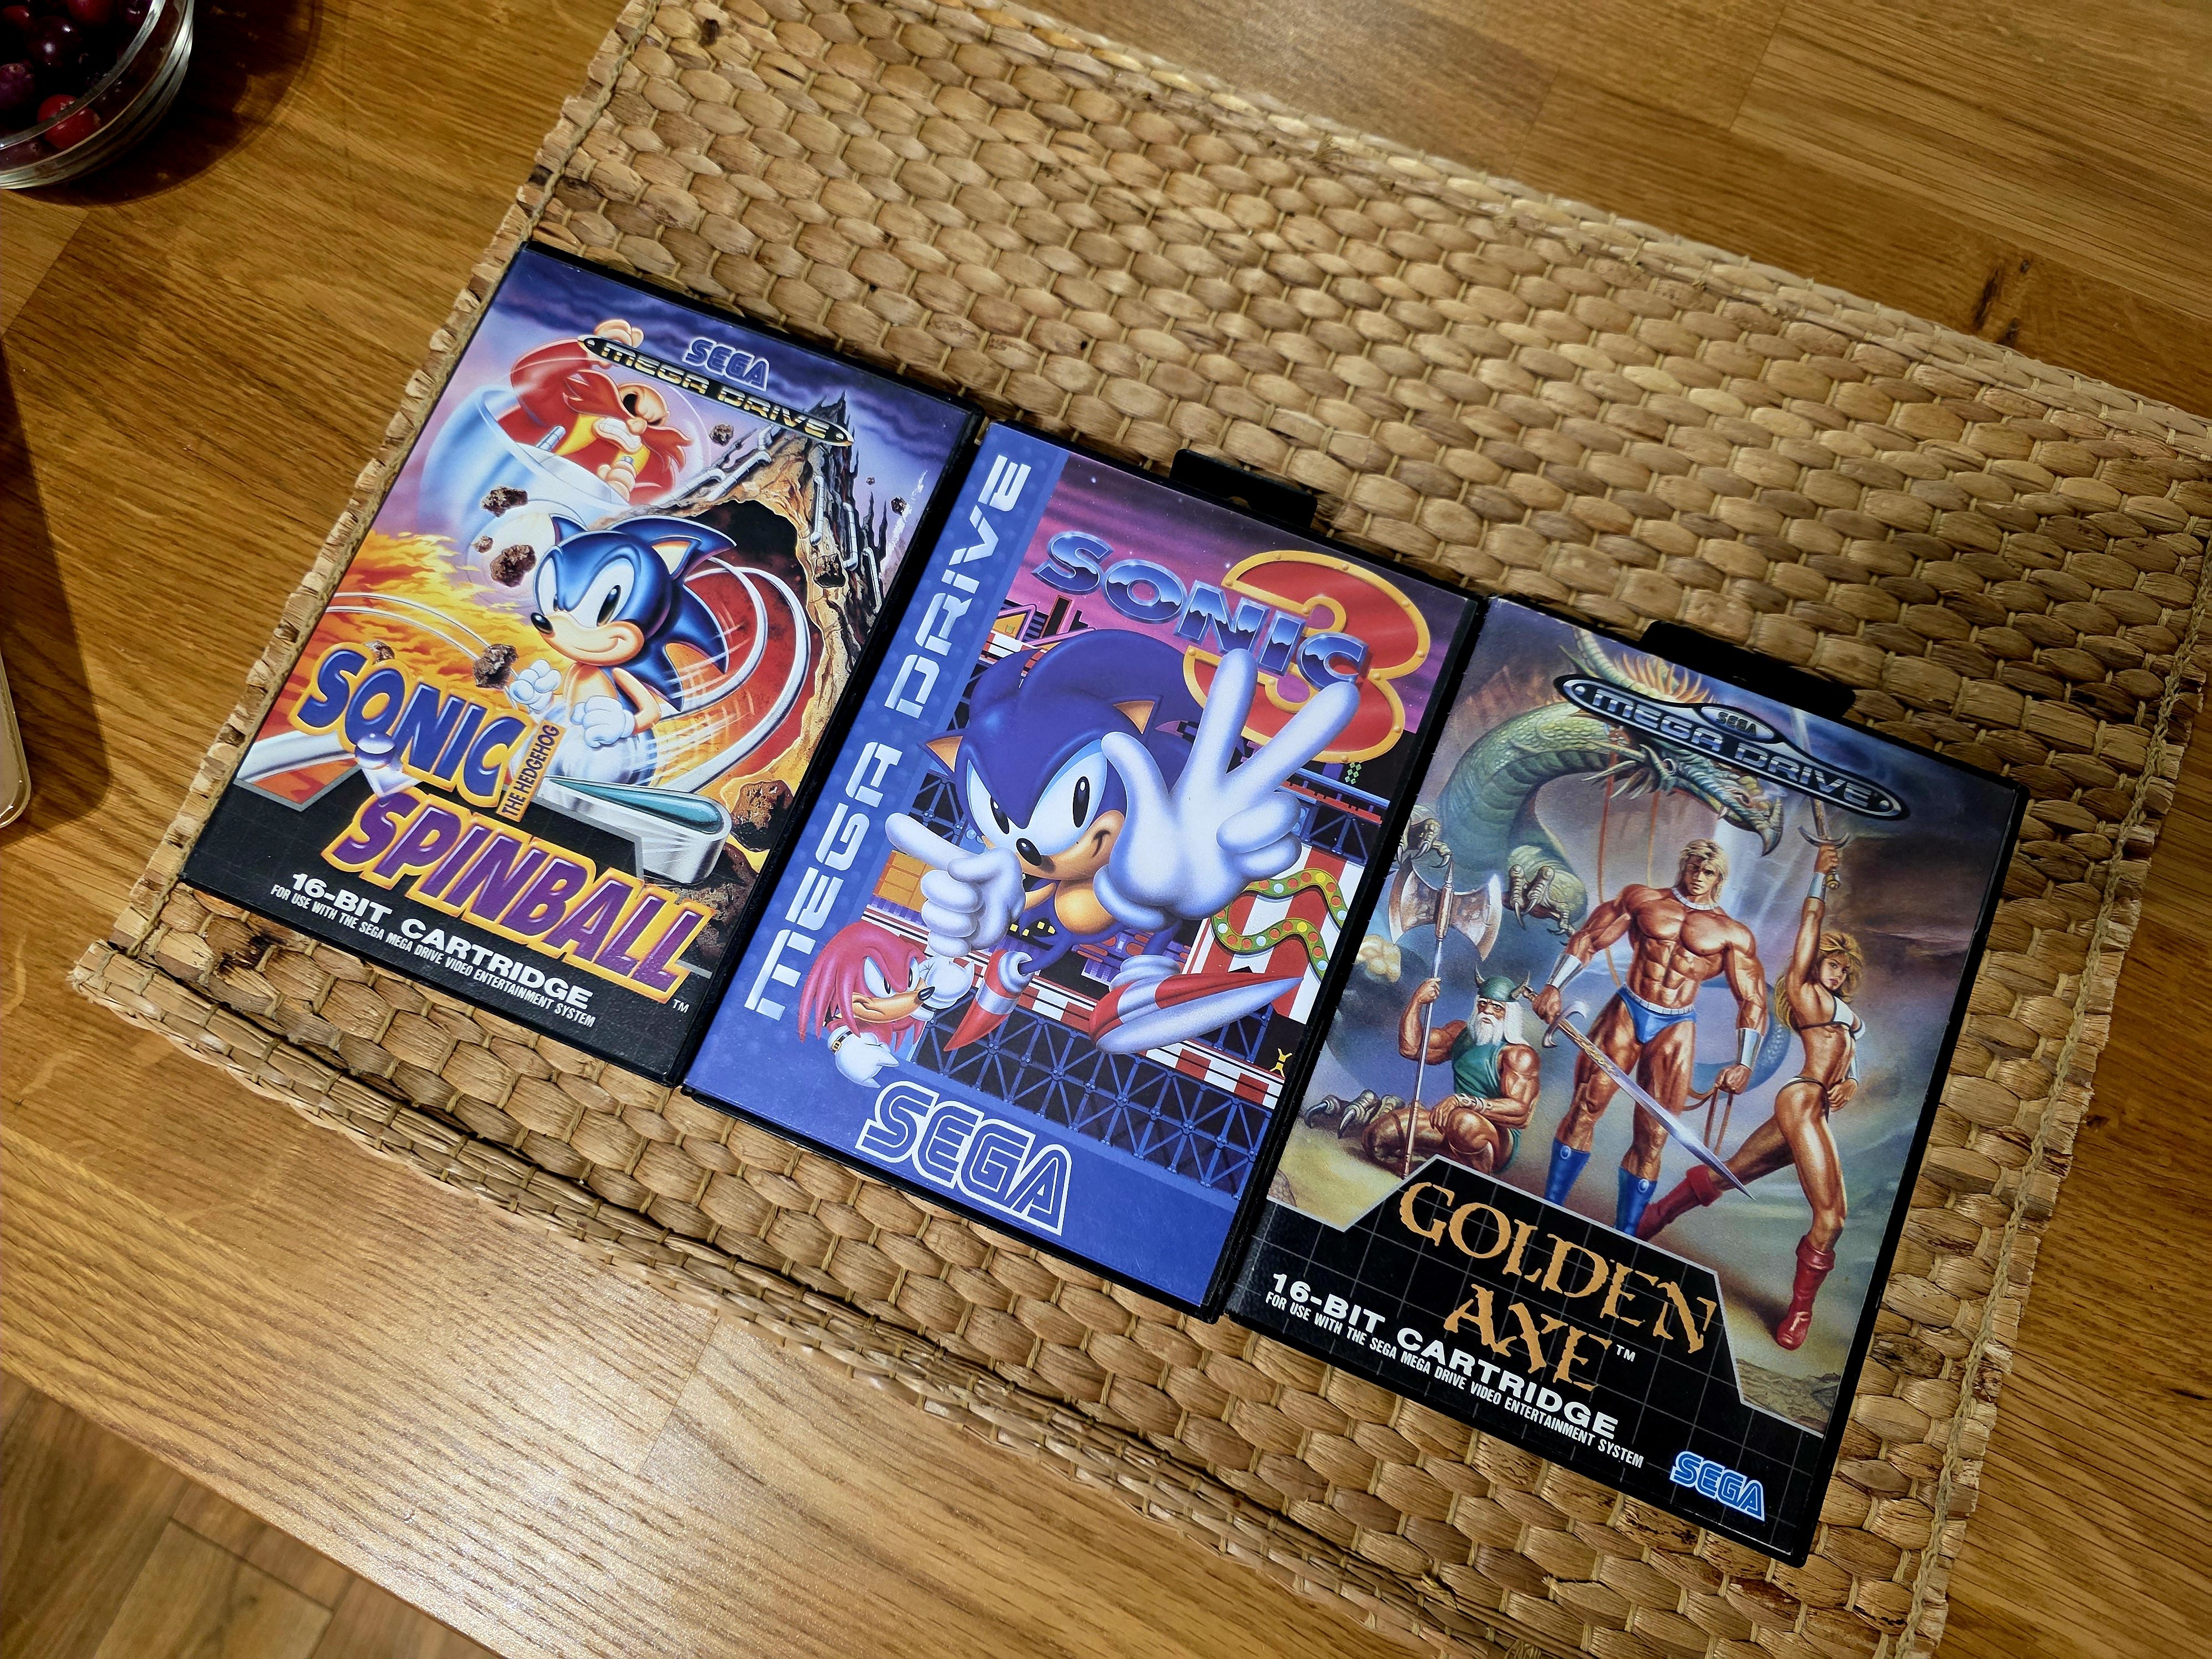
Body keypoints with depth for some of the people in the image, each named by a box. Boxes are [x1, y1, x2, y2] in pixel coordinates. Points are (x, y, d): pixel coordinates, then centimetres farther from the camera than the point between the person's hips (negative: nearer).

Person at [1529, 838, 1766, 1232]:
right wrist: (1554, 987, -3)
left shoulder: (1732, 934, 3)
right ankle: (1549, 1210, 5)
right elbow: (1588, 938, 7)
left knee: (1651, 1137, -1)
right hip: (1626, 1012, 1)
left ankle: (1624, 1236, 7)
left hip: (1675, 1030, 0)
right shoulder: (1642, 899, 6)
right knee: (1584, 1110, -5)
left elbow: (1752, 1001, 1)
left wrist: (1744, 1063, -10)